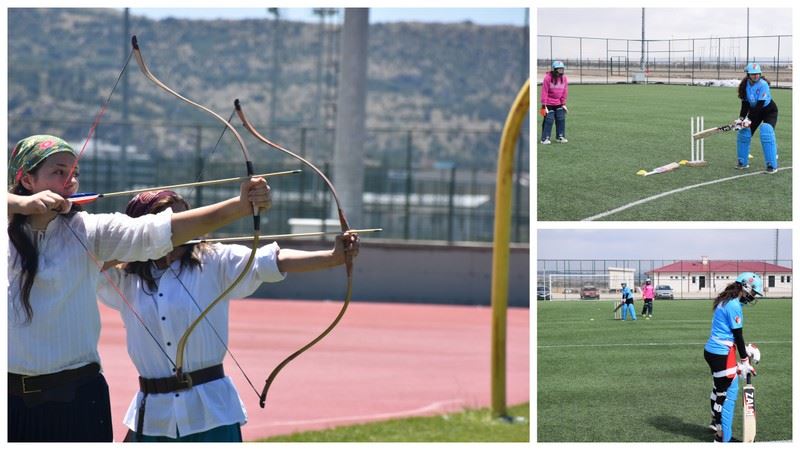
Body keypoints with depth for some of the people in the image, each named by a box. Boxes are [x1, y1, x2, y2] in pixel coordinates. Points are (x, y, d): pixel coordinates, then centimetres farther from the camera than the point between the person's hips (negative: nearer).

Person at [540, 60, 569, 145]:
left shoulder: (564, 78, 1)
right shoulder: (548, 77, -14)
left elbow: (565, 92, 7)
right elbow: (544, 92, -13)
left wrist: (563, 104, 5)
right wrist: (544, 105, -15)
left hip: (559, 103, 5)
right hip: (549, 103, -5)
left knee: (561, 119, 5)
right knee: (548, 120, -8)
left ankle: (560, 137, 17)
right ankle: (545, 138, -2)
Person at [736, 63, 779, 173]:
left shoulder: (763, 84, -29)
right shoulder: (745, 85, -12)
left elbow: (760, 104, -31)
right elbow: (745, 103, -7)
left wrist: (749, 119, -34)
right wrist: (741, 118, -22)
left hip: (769, 110, -6)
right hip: (755, 110, 6)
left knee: (766, 133, -25)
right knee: (744, 131, -2)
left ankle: (772, 165, -20)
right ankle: (742, 162, 15)